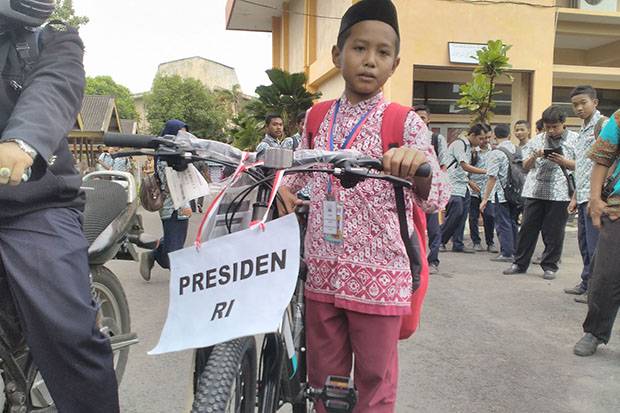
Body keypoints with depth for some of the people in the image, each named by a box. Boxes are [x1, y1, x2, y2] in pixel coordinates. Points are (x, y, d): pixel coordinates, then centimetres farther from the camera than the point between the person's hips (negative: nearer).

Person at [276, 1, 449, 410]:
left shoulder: (406, 123, -7)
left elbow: (435, 197, -17)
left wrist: (419, 169, -39)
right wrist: (282, 188, -2)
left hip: (379, 277, -3)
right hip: (322, 273, 4)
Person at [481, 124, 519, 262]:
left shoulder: (496, 153, -13)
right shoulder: (517, 151, 6)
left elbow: (492, 178, -16)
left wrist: (485, 198, -12)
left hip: (501, 195, -6)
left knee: (503, 224, 1)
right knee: (513, 223, 15)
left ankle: (506, 253, 4)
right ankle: (515, 252, 22)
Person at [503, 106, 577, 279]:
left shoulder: (575, 140, 3)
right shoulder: (537, 140, 11)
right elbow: (526, 166, 13)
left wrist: (564, 162, -15)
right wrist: (534, 156, -8)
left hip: (560, 193, -3)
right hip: (536, 191, 3)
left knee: (554, 232, 3)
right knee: (528, 228, 5)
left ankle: (550, 266, 16)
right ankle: (520, 263, 15)